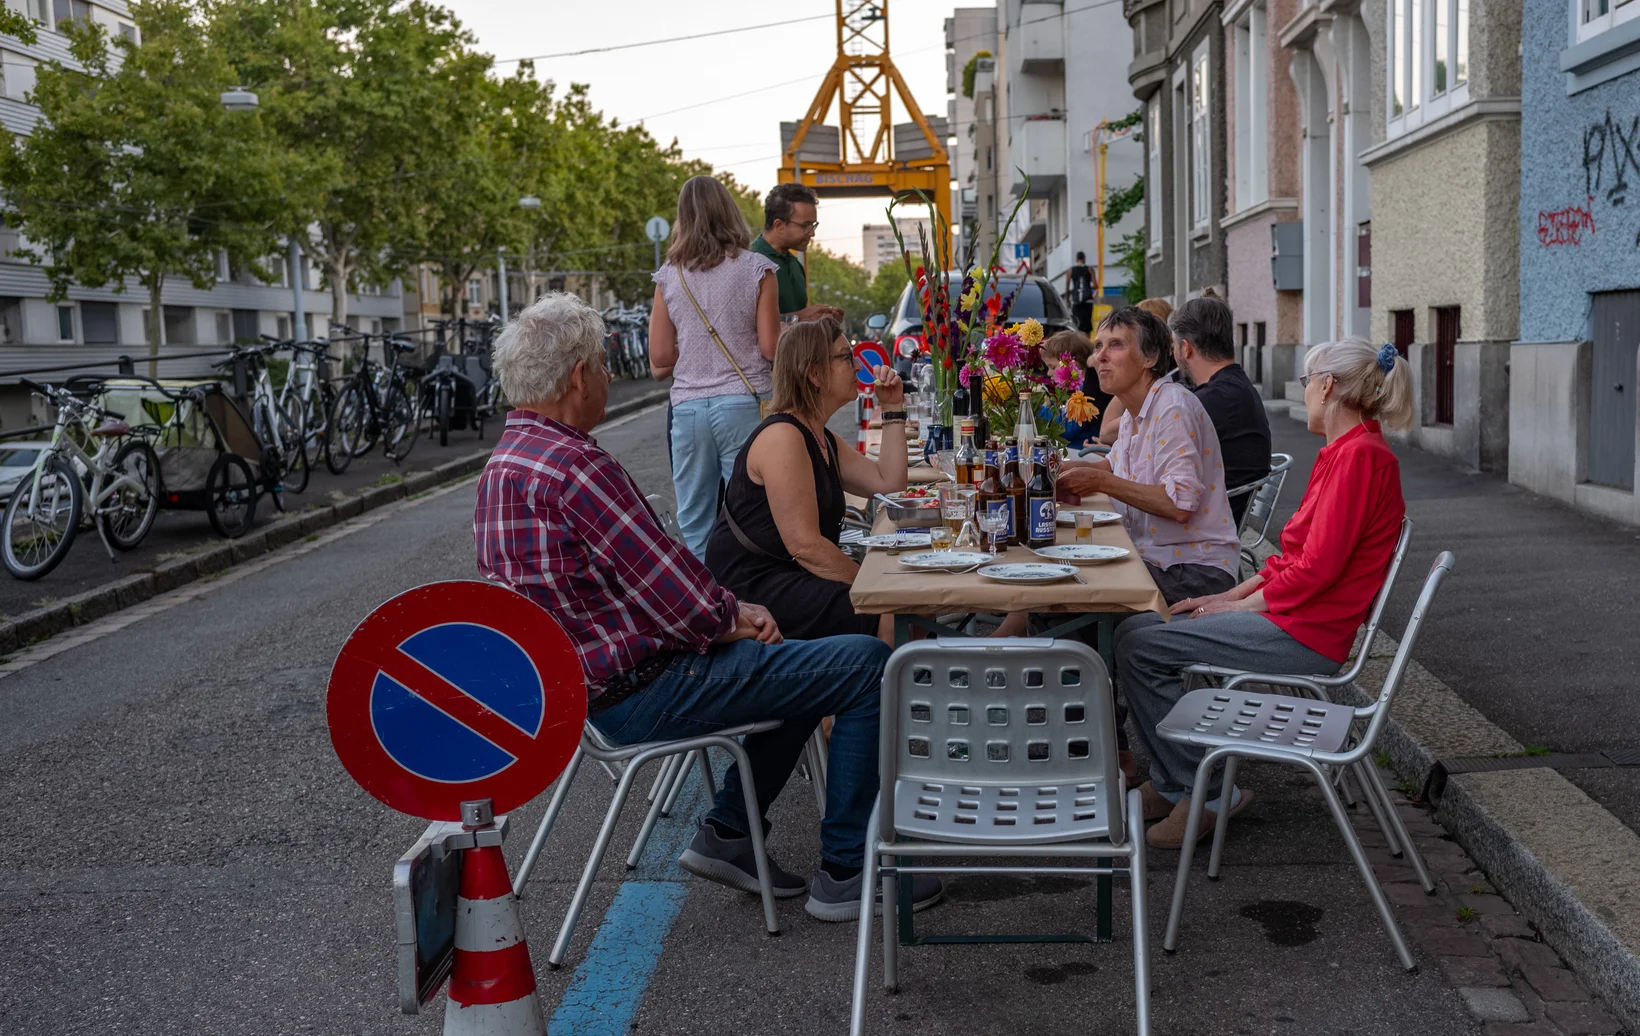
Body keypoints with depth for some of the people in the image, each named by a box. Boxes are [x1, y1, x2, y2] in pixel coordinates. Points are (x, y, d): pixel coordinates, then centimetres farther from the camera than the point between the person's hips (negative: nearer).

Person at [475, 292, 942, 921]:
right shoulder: (573, 463, -23)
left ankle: (727, 832, 24)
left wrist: (727, 611, 6)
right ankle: (845, 872, 1)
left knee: (810, 660, 25)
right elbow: (666, 582, -22)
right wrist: (730, 618, -2)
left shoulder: (504, 464, 11)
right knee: (869, 664, -8)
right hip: (640, 693, -11)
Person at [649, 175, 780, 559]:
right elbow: (770, 347, -5)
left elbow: (660, 355, 6)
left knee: (694, 525, 8)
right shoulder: (756, 269, -2)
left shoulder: (668, 277, 6)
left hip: (688, 408, 3)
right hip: (743, 402, -2)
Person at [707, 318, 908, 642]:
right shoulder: (782, 436, -16)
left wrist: (893, 409, 14)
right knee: (890, 619, -26)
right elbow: (804, 545, -21)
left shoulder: (822, 440, 18)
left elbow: (888, 482, 12)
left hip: (791, 578, 10)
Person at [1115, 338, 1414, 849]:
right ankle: (1173, 785, 13)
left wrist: (1240, 604, -10)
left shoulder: (1361, 455, -16)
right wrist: (1229, 596, 9)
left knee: (1139, 646, -14)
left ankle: (1208, 793, -2)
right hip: (1291, 613, 10)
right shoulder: (1344, 452, 15)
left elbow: (1316, 567, -21)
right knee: (1134, 630, 6)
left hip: (1305, 633, -10)